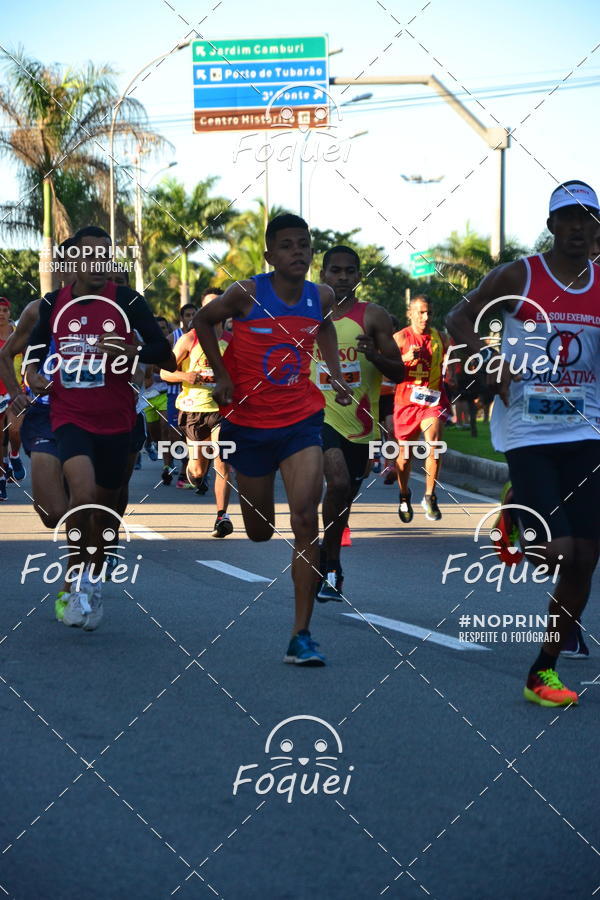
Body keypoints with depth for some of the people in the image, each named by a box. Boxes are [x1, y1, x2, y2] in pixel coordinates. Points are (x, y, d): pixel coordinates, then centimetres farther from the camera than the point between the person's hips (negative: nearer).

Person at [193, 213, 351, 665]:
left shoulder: (322, 297, -1)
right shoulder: (246, 294, -11)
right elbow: (203, 320, 7)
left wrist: (336, 375, 10)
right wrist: (221, 375, -3)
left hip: (301, 419, 1)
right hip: (248, 420, -1)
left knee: (306, 518, -17)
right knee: (260, 533, 7)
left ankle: (301, 635, -16)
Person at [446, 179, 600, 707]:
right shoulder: (519, 278, -2)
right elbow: (459, 319, 2)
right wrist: (491, 362, -14)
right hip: (528, 433, -4)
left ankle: (545, 670, 12)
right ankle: (516, 526, 19)